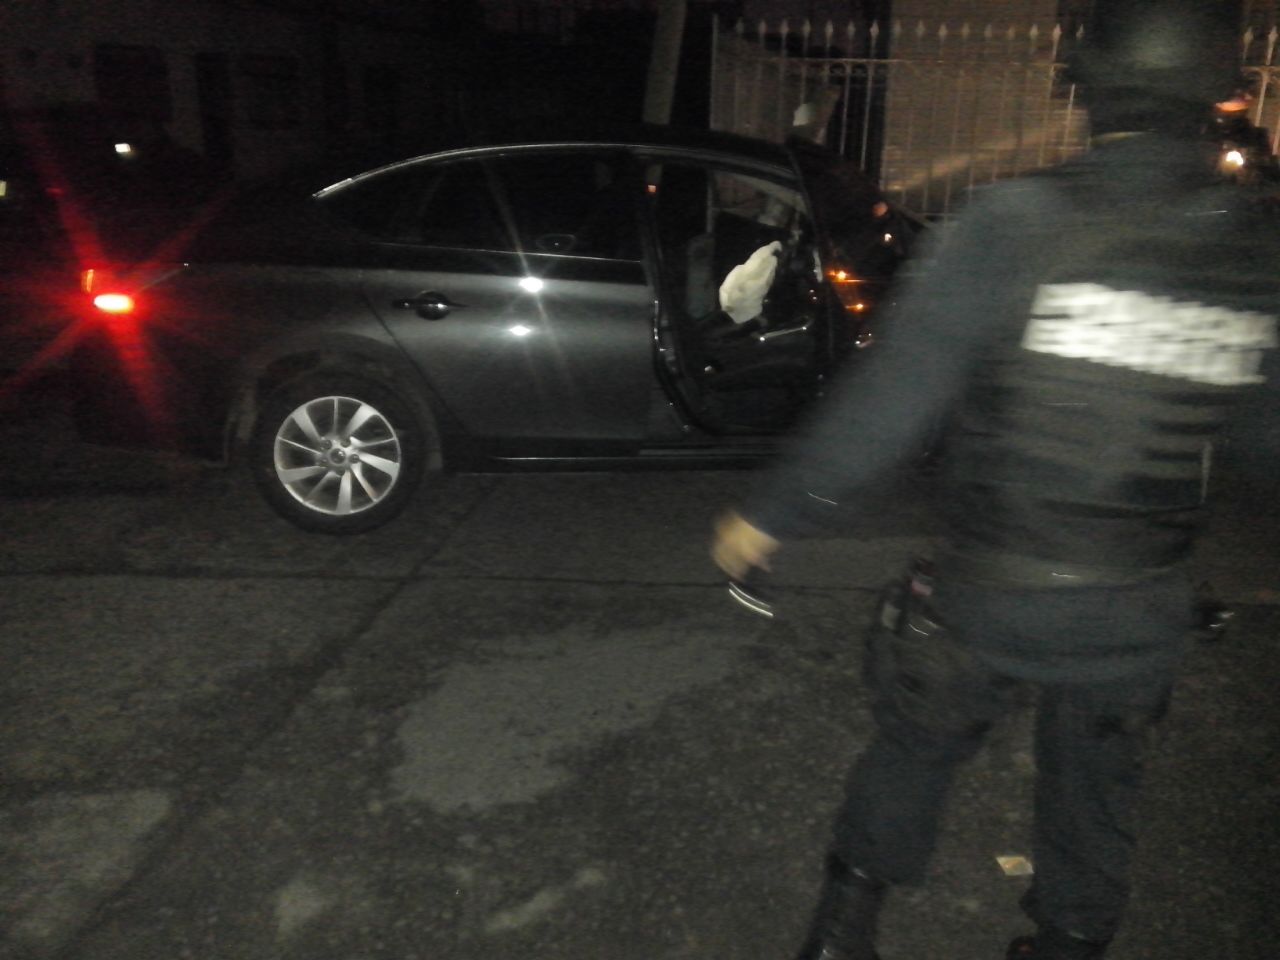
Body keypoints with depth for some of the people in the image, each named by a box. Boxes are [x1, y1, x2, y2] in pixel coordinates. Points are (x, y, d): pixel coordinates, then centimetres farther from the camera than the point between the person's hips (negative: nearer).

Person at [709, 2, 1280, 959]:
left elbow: (892, 396, -19)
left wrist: (771, 512, -11)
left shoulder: (1018, 221, -18)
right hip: (1143, 609, 2)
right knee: (1096, 790, 24)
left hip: (990, 591, -2)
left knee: (916, 745, 21)